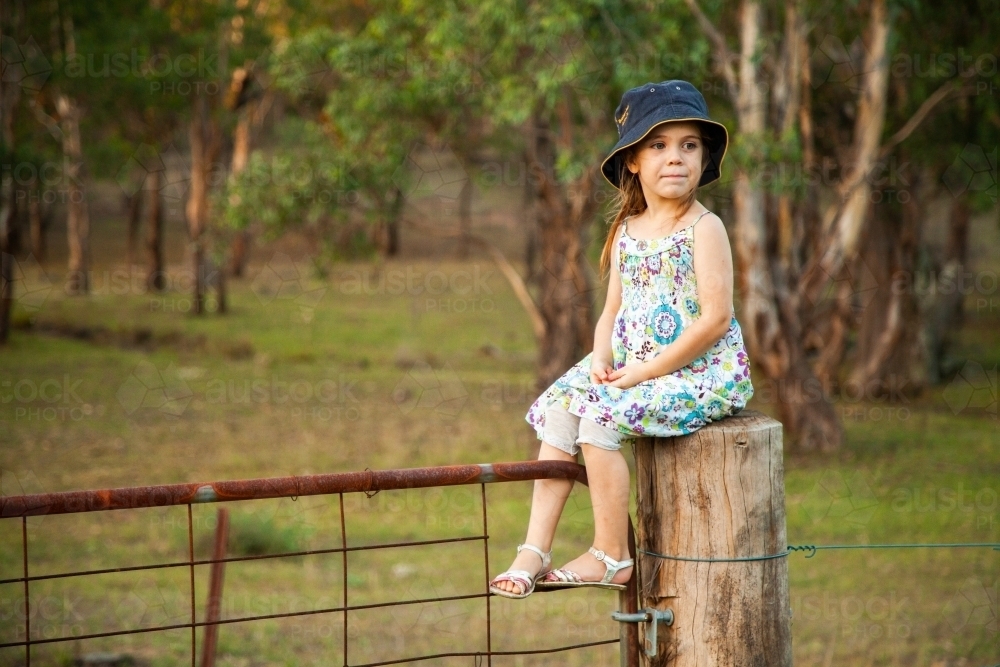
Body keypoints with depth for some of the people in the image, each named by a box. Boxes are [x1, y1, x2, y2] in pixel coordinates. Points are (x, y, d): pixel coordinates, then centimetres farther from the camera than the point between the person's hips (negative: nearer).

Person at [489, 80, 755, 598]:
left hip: (702, 373, -8)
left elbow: (714, 319, -18)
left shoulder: (703, 229, -11)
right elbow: (613, 313, 15)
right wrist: (602, 357, -7)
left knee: (599, 417, -23)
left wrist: (645, 370, -17)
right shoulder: (626, 233, 11)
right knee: (559, 411, -7)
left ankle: (611, 555, -11)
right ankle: (535, 550, -7)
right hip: (632, 370, 8)